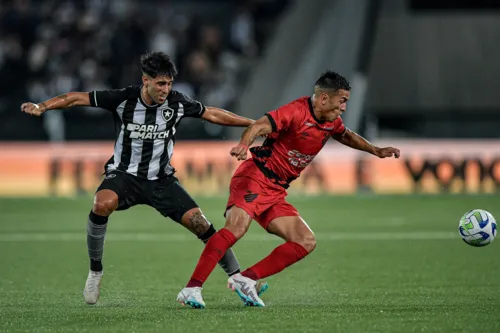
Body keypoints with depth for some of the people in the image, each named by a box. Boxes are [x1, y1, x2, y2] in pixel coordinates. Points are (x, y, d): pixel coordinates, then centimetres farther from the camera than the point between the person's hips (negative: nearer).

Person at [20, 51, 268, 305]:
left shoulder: (177, 103, -7)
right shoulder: (123, 99, -13)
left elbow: (213, 114, 8)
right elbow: (77, 99, -10)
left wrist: (253, 124, 11)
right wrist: (41, 107, -22)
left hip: (161, 180, 2)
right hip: (124, 174, -2)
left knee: (200, 223, -11)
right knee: (103, 204, -35)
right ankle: (95, 272, -17)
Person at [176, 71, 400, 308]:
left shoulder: (331, 122, 12)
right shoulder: (297, 112, -15)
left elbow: (346, 136, 37)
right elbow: (259, 126, -29)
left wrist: (376, 151, 34)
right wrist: (243, 145, -49)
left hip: (276, 193, 9)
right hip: (255, 178, -9)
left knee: (306, 242, -1)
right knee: (236, 227, -31)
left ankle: (246, 279, -8)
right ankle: (193, 288, -35)